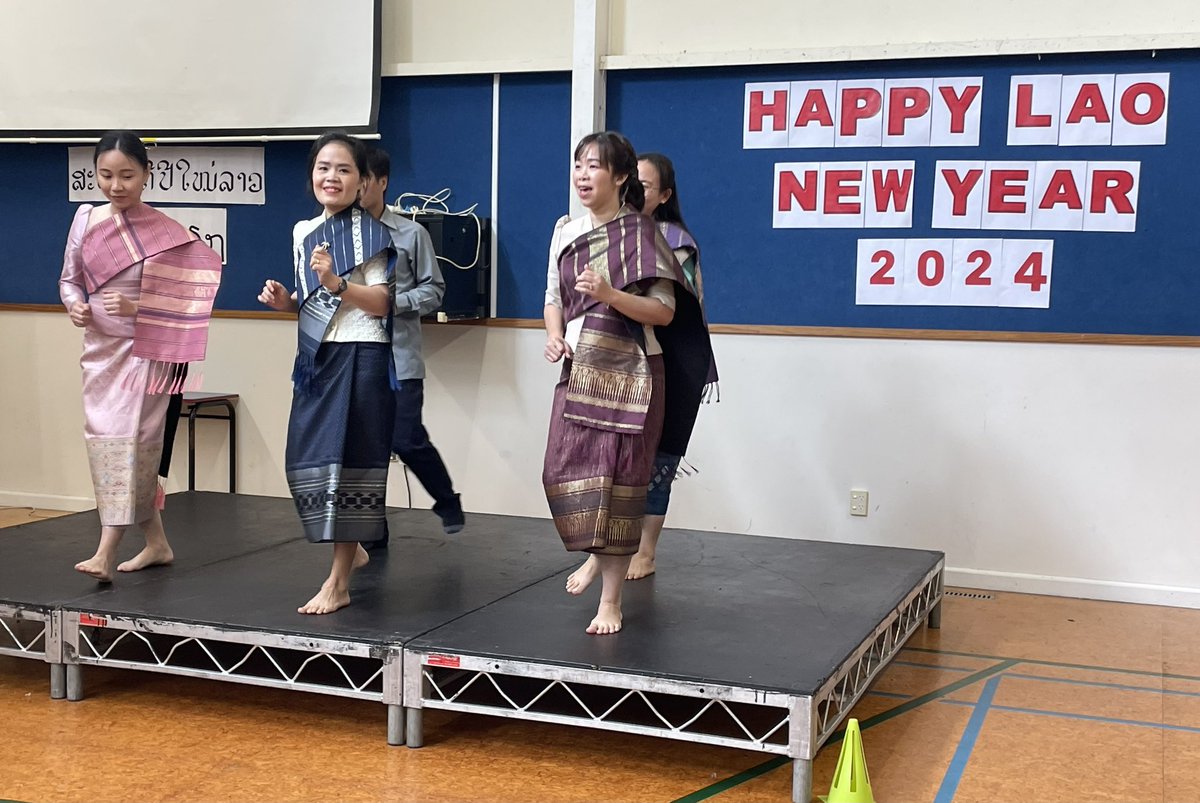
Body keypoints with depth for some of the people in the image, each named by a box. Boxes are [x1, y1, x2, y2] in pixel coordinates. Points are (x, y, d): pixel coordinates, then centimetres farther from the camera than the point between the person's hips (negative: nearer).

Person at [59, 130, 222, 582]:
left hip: (143, 351, -6)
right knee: (104, 442, 10)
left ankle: (106, 553, -11)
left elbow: (183, 298, -10)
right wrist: (75, 305, -8)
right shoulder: (85, 219, 4)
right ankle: (156, 543, 22)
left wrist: (135, 308, -23)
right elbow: (69, 279, 12)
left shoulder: (164, 232, -10)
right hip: (99, 347, 6)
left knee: (127, 441, -11)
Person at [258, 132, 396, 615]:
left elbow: (382, 303, -11)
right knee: (306, 461, 8)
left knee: (345, 461, -5)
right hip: (315, 356, 7)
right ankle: (351, 549, 31)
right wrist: (286, 302, 1)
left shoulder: (368, 231, -6)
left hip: (359, 356, -7)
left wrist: (337, 283, -25)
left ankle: (338, 583, 1)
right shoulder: (303, 231, 13)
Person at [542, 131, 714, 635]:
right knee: (564, 474, 1)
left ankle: (611, 600, 8)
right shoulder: (565, 232, 9)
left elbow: (665, 311, -9)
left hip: (629, 374, -5)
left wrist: (610, 295, -23)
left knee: (615, 481, -3)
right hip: (578, 371, 5)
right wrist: (554, 335, -4)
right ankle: (597, 557, 31)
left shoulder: (640, 233, -7)